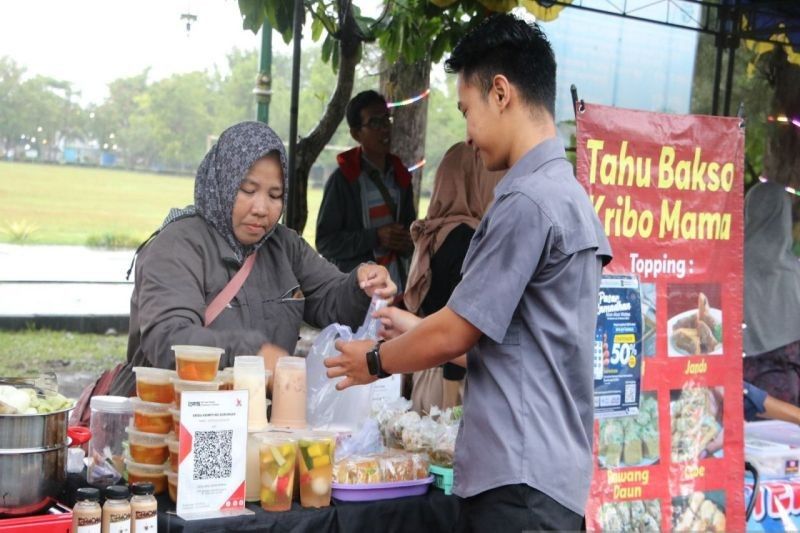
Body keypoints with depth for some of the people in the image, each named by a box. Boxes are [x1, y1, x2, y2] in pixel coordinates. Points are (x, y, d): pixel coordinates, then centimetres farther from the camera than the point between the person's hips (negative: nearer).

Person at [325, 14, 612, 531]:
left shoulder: (528, 201, -16)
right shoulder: (570, 193, 13)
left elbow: (453, 335, -12)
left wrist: (374, 360, 4)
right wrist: (417, 330, 21)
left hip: (522, 475, -9)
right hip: (551, 465, 9)